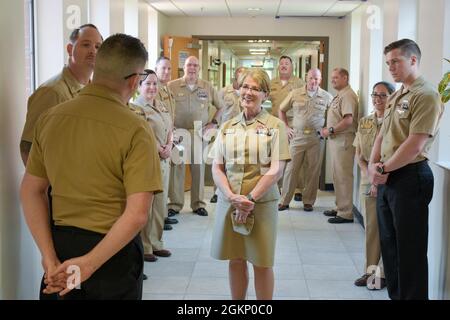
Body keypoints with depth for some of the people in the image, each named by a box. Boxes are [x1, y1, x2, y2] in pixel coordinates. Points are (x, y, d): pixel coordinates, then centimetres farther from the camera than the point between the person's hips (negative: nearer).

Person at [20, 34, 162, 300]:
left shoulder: (50, 118, -2)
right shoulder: (135, 130, -18)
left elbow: (30, 191, -1)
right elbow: (137, 215, -24)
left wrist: (50, 257, -4)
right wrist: (88, 264, -19)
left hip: (61, 242, 4)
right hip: (113, 251, -4)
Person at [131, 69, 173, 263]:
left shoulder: (161, 107, 16)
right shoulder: (135, 108, -9)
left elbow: (169, 129, 16)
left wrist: (169, 147, -2)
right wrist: (160, 150, -14)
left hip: (163, 161, 8)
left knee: (160, 204, 13)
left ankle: (156, 243, 24)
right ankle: (143, 247, 9)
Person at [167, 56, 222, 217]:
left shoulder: (207, 87, 6)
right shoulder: (172, 86, -1)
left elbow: (220, 107, 15)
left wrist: (213, 122, 6)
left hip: (199, 133, 2)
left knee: (199, 167, 7)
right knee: (177, 167, 0)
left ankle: (198, 203, 17)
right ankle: (175, 203, 10)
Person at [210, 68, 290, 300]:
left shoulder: (275, 126, -2)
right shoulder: (227, 127, 9)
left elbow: (276, 170, -8)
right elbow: (216, 168, 4)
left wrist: (250, 199, -16)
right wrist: (232, 197, -13)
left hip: (261, 203, -3)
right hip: (228, 203, 3)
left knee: (261, 263, 4)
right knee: (236, 259, 12)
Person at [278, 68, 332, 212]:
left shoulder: (327, 97, 2)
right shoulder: (295, 94, 4)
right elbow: (282, 110, 14)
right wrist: (287, 127, 6)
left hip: (315, 138, 0)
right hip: (297, 136, 0)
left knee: (313, 171, 4)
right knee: (291, 168, 1)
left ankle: (308, 201, 16)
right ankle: (284, 201, 8)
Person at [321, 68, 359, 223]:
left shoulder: (348, 95, -14)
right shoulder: (339, 95, 18)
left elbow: (348, 120, -24)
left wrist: (330, 130, -16)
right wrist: (328, 130, 10)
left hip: (344, 140, -11)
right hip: (336, 140, 11)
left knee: (344, 176, -7)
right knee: (337, 176, 16)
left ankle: (346, 213, -1)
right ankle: (340, 207, 26)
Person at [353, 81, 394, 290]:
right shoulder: (364, 122, 10)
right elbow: (359, 155, 10)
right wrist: (370, 176, -5)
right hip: (368, 181, 5)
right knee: (370, 226, 9)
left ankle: (382, 273, 10)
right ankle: (371, 270, 19)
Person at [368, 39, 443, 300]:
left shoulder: (426, 95, -14)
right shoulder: (396, 97, 15)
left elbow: (415, 145, -20)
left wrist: (383, 169, -11)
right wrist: (374, 165, 1)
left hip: (409, 177, -9)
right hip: (387, 178, 9)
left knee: (409, 249, 0)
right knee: (389, 243, 16)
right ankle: (395, 294, 28)